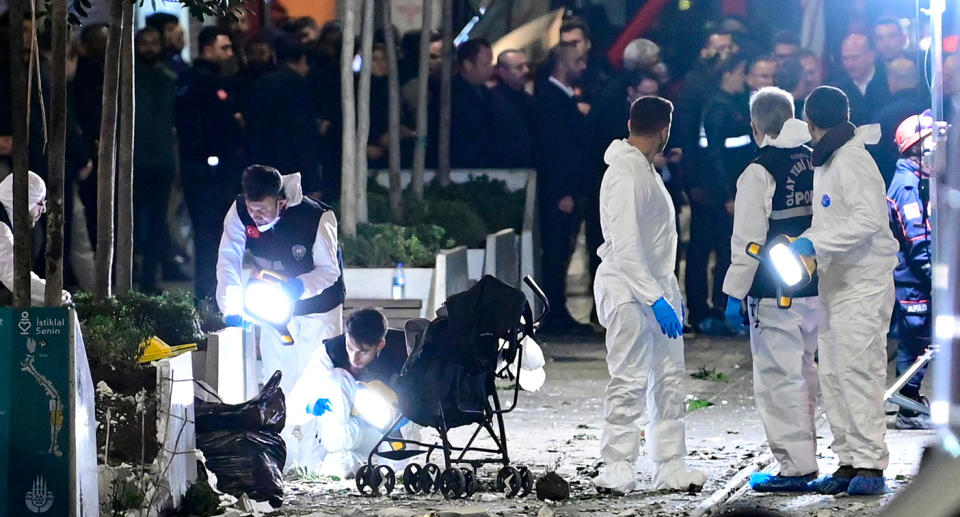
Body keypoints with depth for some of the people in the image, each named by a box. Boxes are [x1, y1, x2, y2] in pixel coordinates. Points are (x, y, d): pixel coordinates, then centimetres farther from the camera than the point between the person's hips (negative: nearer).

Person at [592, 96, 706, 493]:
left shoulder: (646, 171, 15)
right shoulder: (624, 174, -16)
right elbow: (625, 248, -22)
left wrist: (670, 292, 20)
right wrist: (657, 298, -25)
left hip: (656, 285, 10)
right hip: (628, 289, -10)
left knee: (669, 379, 8)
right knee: (629, 381, -10)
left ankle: (671, 467, 11)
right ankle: (617, 469, -7)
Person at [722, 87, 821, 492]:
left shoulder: (759, 172, -13)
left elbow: (748, 240, -13)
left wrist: (735, 293, -6)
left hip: (774, 294, -7)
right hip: (815, 288, 7)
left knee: (779, 378, -4)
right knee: (804, 374, 18)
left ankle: (795, 466, -7)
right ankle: (805, 459, 24)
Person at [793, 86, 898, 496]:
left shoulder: (851, 159, -13)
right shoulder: (825, 162, 16)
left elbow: (868, 218, -23)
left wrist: (815, 244, -24)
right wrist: (800, 245, 9)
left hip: (863, 284, -10)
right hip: (835, 284, 10)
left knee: (857, 370, -13)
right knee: (832, 374, 7)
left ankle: (871, 464, -12)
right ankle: (848, 462, 10)